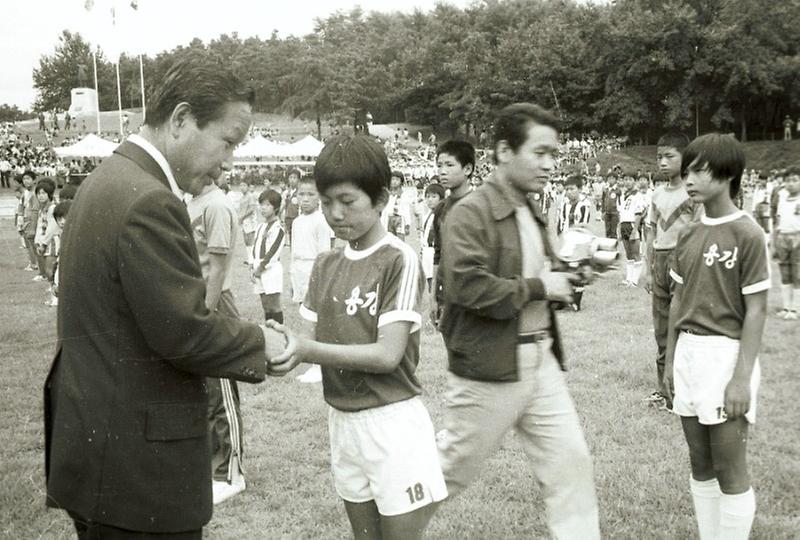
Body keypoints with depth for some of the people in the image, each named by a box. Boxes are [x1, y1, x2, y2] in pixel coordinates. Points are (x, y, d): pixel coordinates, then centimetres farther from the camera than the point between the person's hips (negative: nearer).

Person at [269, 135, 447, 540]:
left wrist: (307, 350, -28)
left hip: (392, 422, -6)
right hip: (341, 421, 6)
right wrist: (285, 348, -18)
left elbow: (388, 354, -20)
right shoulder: (325, 265, 7)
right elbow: (311, 336, 4)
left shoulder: (399, 260, -14)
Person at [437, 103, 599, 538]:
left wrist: (564, 279, 5)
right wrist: (539, 288, -19)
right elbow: (469, 287, -28)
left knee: (571, 462, 5)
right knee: (452, 468, 10)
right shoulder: (470, 214, -16)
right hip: (489, 370, -7)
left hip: (541, 361, 7)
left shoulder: (532, 214, 12)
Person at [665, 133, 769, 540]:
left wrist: (742, 377, -16)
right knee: (700, 465, 15)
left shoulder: (747, 234, -12)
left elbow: (756, 310, -13)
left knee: (730, 470, 1)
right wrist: (670, 359, 15)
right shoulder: (689, 235, 9)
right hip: (688, 353, 7)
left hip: (726, 354, -7)